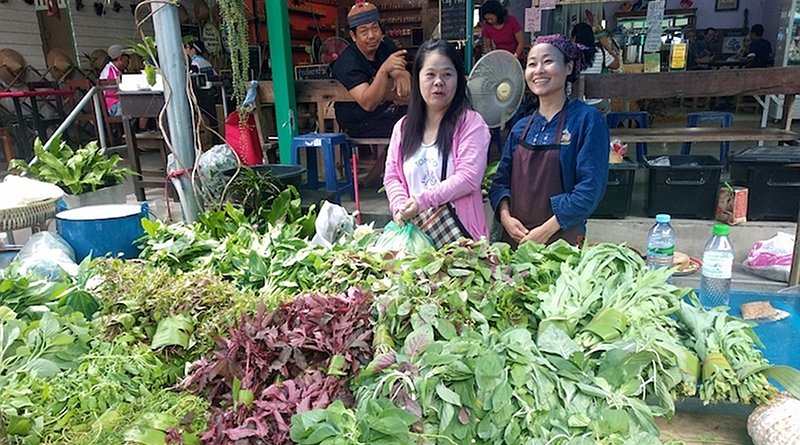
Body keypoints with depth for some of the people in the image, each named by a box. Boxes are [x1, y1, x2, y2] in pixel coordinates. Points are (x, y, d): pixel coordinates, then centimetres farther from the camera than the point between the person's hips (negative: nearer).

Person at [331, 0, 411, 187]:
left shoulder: (385, 46, 2)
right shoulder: (348, 63, -22)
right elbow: (368, 103, -34)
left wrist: (401, 75, -23)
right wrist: (385, 69, -48)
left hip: (385, 109, 8)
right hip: (359, 123, -8)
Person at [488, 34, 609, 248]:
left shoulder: (586, 120, -6)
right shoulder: (521, 128, 10)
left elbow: (591, 187, -13)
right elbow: (501, 180, 12)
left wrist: (546, 230, -15)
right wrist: (505, 217, -7)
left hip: (562, 240, -4)